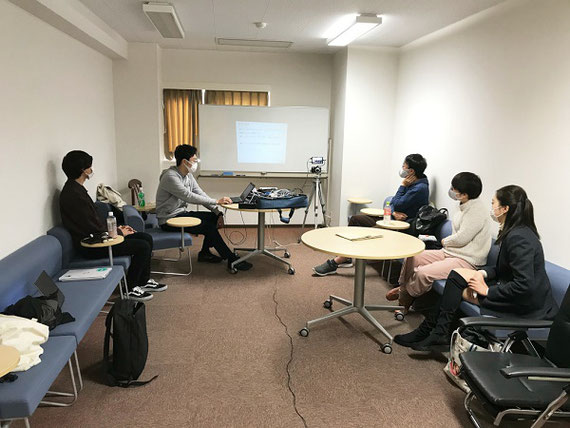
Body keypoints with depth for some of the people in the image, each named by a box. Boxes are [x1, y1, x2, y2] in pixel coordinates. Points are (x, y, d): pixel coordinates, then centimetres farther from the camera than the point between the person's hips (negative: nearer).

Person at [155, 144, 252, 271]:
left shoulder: (188, 176, 7)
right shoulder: (170, 177, -22)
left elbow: (201, 194, 5)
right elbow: (189, 197, -28)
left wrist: (217, 213, -7)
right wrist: (216, 201, -26)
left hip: (181, 213, 9)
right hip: (169, 219, -9)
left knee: (214, 217, 3)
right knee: (208, 227, -21)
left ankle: (205, 252, 11)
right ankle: (232, 260, -13)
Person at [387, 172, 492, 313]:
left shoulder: (477, 209, -20)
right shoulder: (465, 206, 10)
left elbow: (461, 238, -22)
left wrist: (445, 241, -4)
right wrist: (447, 242, 2)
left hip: (465, 261, -10)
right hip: (449, 252, 10)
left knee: (423, 273, -26)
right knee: (412, 257, 0)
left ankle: (405, 298, 2)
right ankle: (403, 289, 16)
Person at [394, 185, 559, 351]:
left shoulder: (518, 238, -24)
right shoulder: (515, 232, 8)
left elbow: (525, 285, -28)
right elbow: (504, 268, 18)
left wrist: (488, 290, -18)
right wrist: (483, 273, 0)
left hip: (526, 304, -10)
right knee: (457, 275, 0)